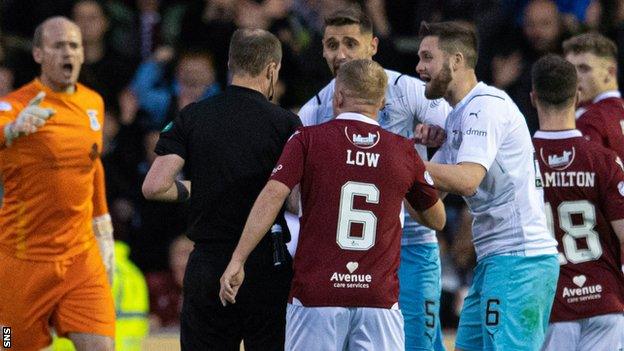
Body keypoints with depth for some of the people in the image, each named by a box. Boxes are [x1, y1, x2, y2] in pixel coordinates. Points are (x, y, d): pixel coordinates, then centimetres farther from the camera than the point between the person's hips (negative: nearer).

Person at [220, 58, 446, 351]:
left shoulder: (308, 140, 0)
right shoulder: (404, 151, 7)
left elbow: (272, 196, -12)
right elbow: (437, 220, 19)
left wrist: (237, 261, -11)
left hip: (315, 295, -1)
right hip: (380, 299, 1)